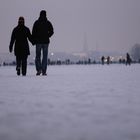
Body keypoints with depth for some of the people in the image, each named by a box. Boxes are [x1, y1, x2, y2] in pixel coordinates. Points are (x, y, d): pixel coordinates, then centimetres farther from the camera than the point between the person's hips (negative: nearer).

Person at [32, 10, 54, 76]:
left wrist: (34, 40, 4)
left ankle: (39, 69, -7)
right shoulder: (48, 23, 1)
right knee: (45, 57, 5)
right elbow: (51, 31, -1)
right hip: (46, 41, 1)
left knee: (38, 56, 10)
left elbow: (33, 32, -4)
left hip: (38, 41, 0)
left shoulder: (36, 22, -1)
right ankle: (44, 71, 1)